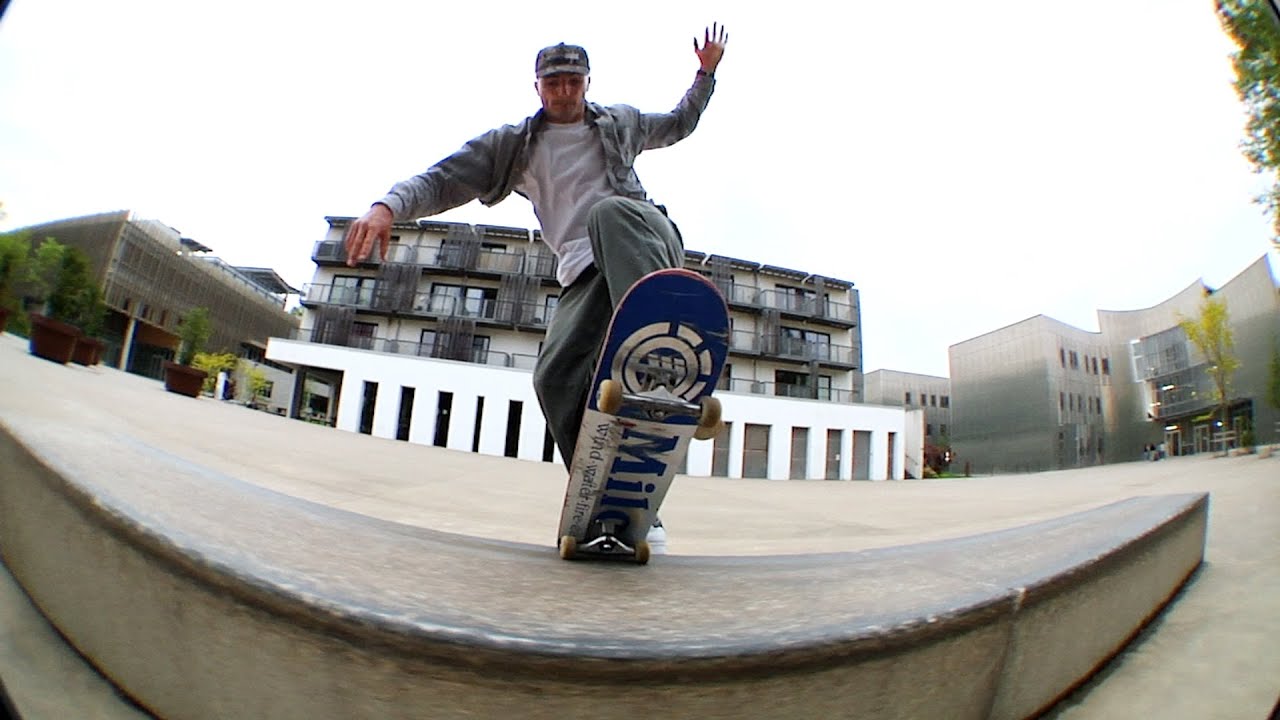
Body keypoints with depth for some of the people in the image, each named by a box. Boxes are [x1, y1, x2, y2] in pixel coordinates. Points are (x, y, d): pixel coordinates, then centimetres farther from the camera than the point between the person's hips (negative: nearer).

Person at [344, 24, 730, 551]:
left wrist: (705, 74, 30)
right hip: (586, 272, 1)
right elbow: (444, 179, 7)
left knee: (610, 211, -36)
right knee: (556, 375, -20)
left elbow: (679, 124, 42)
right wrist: (389, 205, -10)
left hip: (646, 245, -1)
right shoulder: (514, 144, 18)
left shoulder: (620, 122, 24)